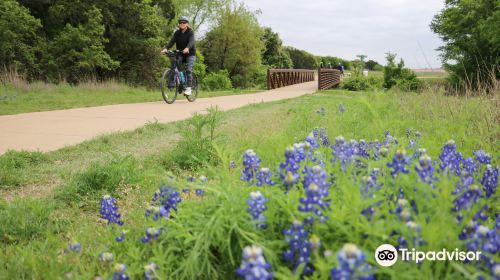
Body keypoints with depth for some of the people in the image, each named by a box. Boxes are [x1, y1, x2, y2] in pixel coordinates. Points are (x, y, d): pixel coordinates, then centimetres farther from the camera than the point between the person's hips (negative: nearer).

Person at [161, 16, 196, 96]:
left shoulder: (190, 32, -11)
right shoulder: (177, 32, 0)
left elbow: (191, 41, -29)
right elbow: (172, 41, -12)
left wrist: (187, 48, -51)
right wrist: (166, 48, -32)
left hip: (190, 53, -4)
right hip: (180, 54, 4)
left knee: (188, 69, -19)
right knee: (173, 66, -18)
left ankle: (189, 88, -16)